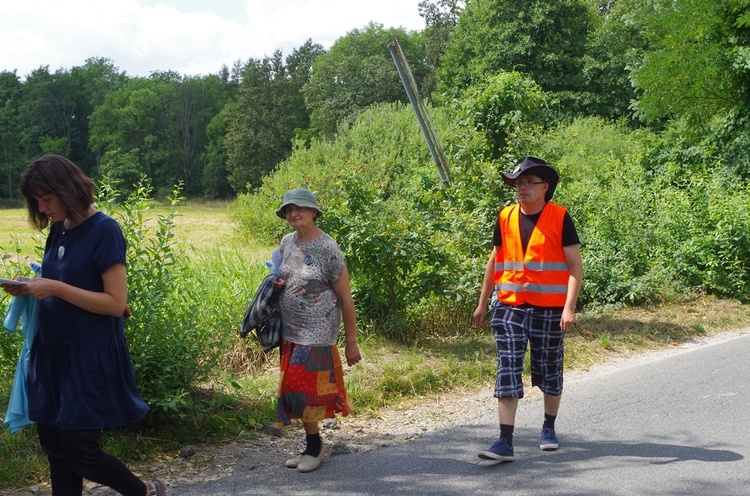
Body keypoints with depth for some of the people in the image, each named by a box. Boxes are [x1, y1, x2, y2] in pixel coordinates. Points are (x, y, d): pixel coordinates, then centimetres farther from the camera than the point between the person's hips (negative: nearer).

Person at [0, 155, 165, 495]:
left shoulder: (103, 230, -14)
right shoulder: (58, 230, 8)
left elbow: (116, 303, -18)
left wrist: (56, 288, -22)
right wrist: (32, 289, -1)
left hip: (90, 357, -8)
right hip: (52, 352, 8)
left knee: (80, 454, -1)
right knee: (55, 450, 10)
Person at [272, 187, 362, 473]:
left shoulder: (328, 249, -14)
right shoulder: (287, 243, 6)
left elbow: (345, 298, -11)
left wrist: (351, 342, -11)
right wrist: (277, 285, -2)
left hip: (317, 332, -7)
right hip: (290, 331, 7)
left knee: (302, 388, -8)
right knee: (294, 388, 10)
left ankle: (315, 445, 10)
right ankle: (313, 445, 22)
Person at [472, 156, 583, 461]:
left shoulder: (560, 218, -5)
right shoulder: (505, 217, 6)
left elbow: (575, 266, -6)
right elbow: (495, 262, 16)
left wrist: (570, 306, -17)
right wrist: (482, 304, 17)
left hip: (549, 307, -2)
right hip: (509, 306, 3)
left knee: (549, 370, 12)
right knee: (507, 370, -6)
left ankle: (549, 429, 32)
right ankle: (505, 442, -6)